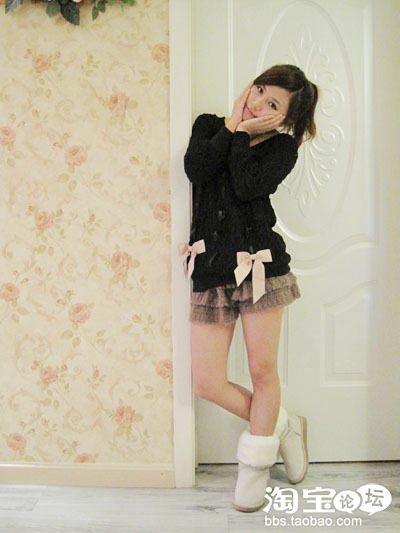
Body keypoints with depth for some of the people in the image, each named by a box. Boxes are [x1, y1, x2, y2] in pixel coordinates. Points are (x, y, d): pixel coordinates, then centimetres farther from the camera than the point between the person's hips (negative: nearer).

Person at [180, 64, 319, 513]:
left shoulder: (283, 146, 6)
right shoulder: (210, 125, 14)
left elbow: (248, 186, -14)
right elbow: (195, 169, -7)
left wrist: (243, 135, -4)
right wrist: (230, 124, 0)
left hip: (260, 264, -2)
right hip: (211, 269, 3)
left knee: (262, 370, 5)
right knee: (207, 383, 1)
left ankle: (255, 466, 29)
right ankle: (283, 426, 26)